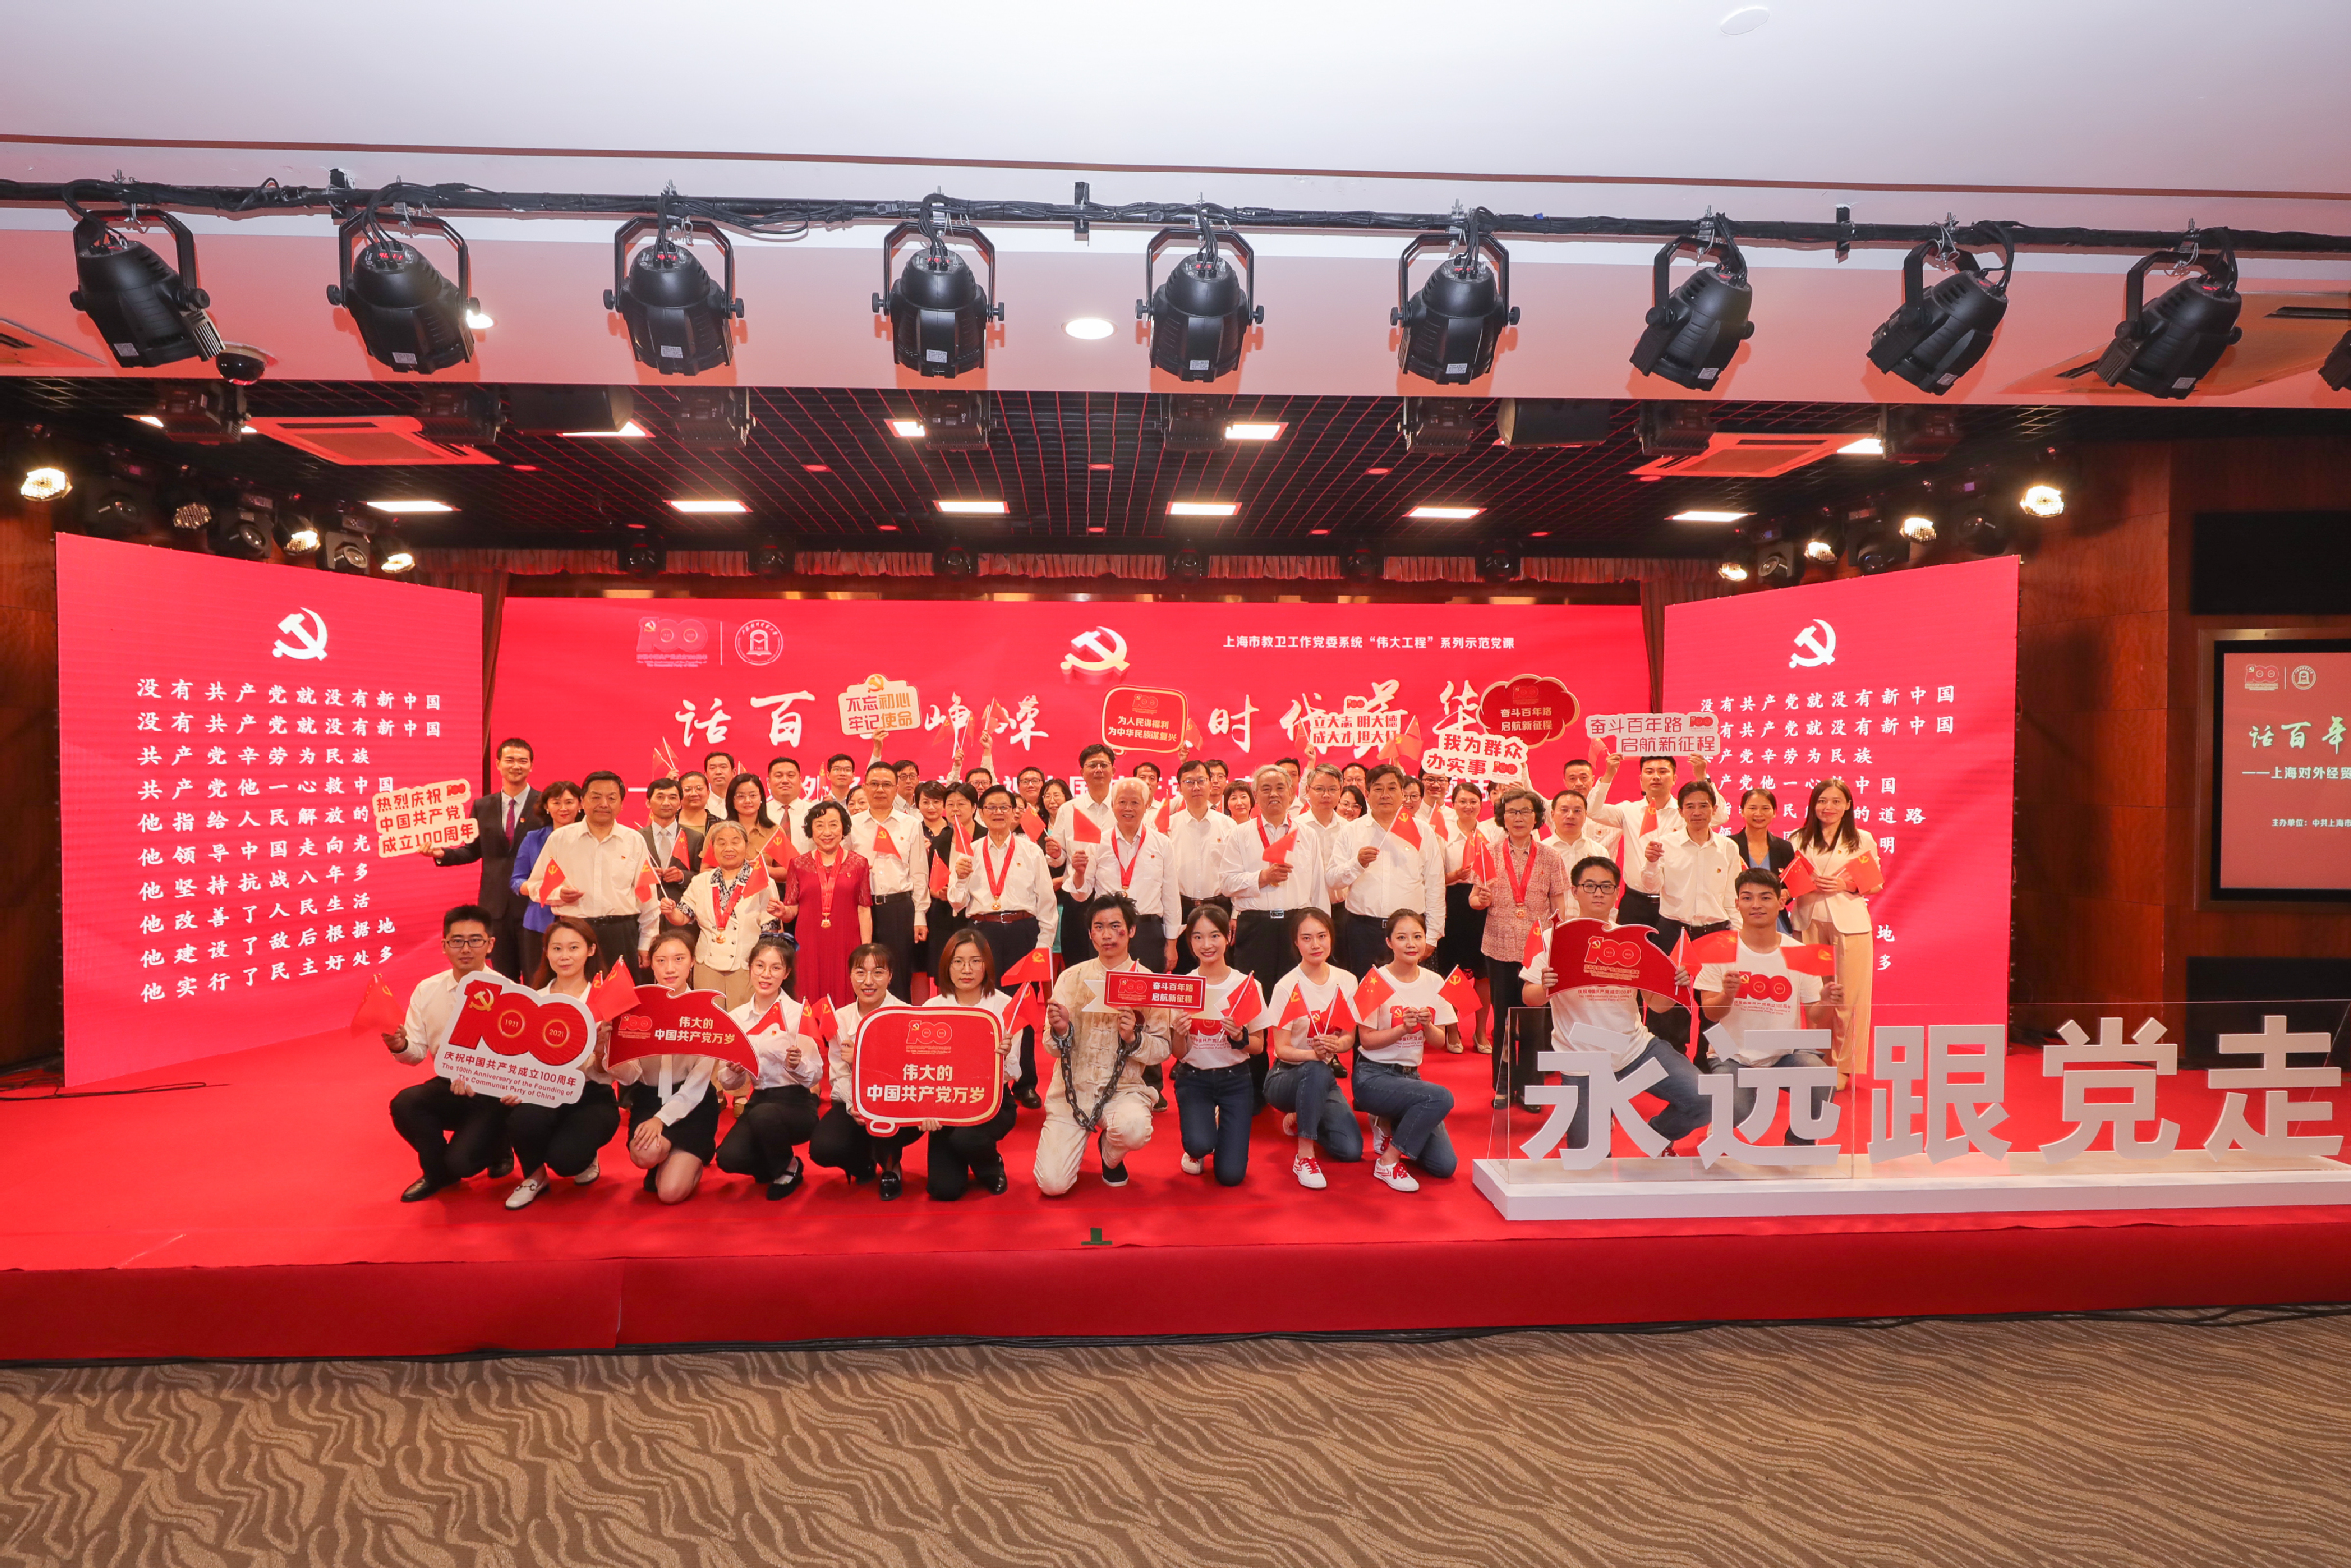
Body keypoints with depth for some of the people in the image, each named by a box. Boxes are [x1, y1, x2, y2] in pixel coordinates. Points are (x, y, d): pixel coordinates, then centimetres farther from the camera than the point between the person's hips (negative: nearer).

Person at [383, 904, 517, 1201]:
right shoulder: (427, 991, 2)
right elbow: (417, 1054, 5)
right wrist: (400, 1047, -18)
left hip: (493, 1095, -4)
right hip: (448, 1088, 4)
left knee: (461, 1161, -21)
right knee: (403, 1103, -25)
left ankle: (495, 1147, 19)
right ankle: (438, 1172, 5)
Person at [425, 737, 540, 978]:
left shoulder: (546, 804, -3)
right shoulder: (483, 806, 10)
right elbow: (474, 850, 12)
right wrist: (442, 853, -4)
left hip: (534, 904, -4)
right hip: (496, 904, 4)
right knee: (503, 979, 13)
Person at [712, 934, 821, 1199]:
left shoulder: (798, 1014, -9)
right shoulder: (736, 1018, 2)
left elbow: (816, 1077, -10)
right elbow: (729, 1083, 6)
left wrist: (797, 1065, -31)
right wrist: (733, 1071, -16)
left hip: (796, 1102, -3)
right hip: (759, 1100, 4)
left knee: (763, 1115, -34)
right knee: (728, 1157, -23)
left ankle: (788, 1169, -2)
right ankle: (773, 1164, 13)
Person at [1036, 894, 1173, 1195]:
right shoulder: (1072, 977, 3)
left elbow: (1162, 1050, -2)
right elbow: (1054, 1050, 2)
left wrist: (1133, 1037, -21)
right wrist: (1061, 1031, -19)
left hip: (1123, 1088, -1)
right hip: (1072, 1087, 1)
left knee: (1134, 1128, -35)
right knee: (1051, 1183, -15)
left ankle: (1110, 1154, 4)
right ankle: (1075, 1138, 21)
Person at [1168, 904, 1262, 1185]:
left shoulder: (1246, 985, -7)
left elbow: (1258, 1047, 0)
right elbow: (1177, 1053, -3)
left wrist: (1240, 1037, -21)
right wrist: (1179, 1034, -25)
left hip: (1235, 1079, 0)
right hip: (1193, 1078, 0)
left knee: (1230, 1175, -9)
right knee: (1199, 1144, -29)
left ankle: (1222, 1123, 25)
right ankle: (1197, 1148, 11)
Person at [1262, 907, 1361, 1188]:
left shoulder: (1346, 981, -2)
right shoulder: (1286, 987, -13)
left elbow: (1350, 1037, 3)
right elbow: (1282, 1049, -14)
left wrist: (1336, 1044, -22)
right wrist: (1315, 1054, -33)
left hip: (1325, 1076, 4)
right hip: (1286, 1076, -4)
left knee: (1351, 1150, -15)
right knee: (1316, 1071, -38)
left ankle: (1303, 1118, 17)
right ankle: (1304, 1155, -23)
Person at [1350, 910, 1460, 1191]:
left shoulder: (1434, 982, 3)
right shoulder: (1376, 980, -10)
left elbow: (1439, 1041, 3)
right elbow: (1367, 1039, -12)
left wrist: (1427, 1026, -18)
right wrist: (1404, 1028, -25)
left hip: (1411, 1074, 5)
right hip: (1374, 1076, -5)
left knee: (1445, 1166, -6)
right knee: (1442, 1097, -31)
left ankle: (1390, 1127, 21)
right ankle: (1387, 1163, -14)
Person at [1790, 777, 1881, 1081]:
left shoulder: (1862, 839, 7)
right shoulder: (1799, 840, 10)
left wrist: (1847, 885, -12)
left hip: (1848, 922, -1)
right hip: (1809, 921, 1)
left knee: (1847, 998, -2)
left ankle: (1842, 1067, 9)